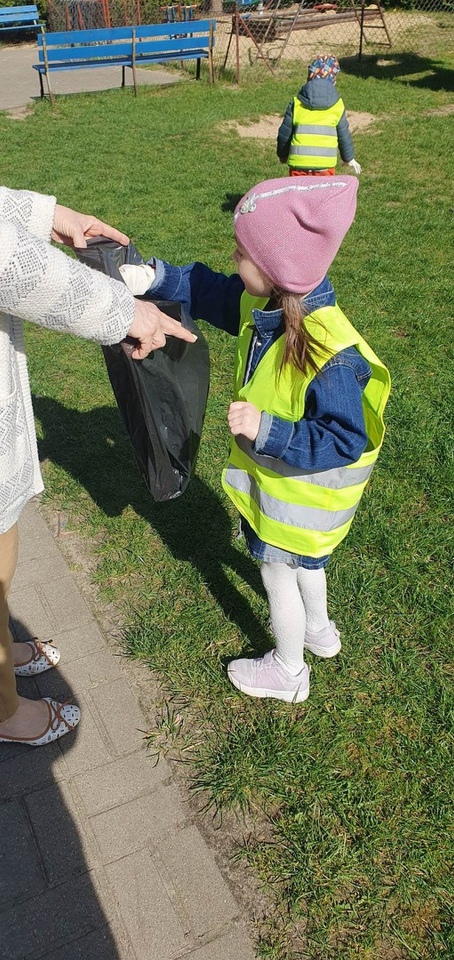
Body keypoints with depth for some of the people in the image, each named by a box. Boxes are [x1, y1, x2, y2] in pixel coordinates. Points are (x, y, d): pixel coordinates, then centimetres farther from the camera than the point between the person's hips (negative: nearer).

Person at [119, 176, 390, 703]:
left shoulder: (331, 355, -37)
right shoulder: (263, 302, -12)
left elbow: (343, 442, -32)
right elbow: (209, 290, 5)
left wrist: (267, 430, -36)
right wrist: (153, 277, -6)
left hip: (297, 495, -8)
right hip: (273, 472, 9)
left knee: (278, 573, 13)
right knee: (301, 560, 29)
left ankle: (287, 671, 39)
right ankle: (319, 630, 57)